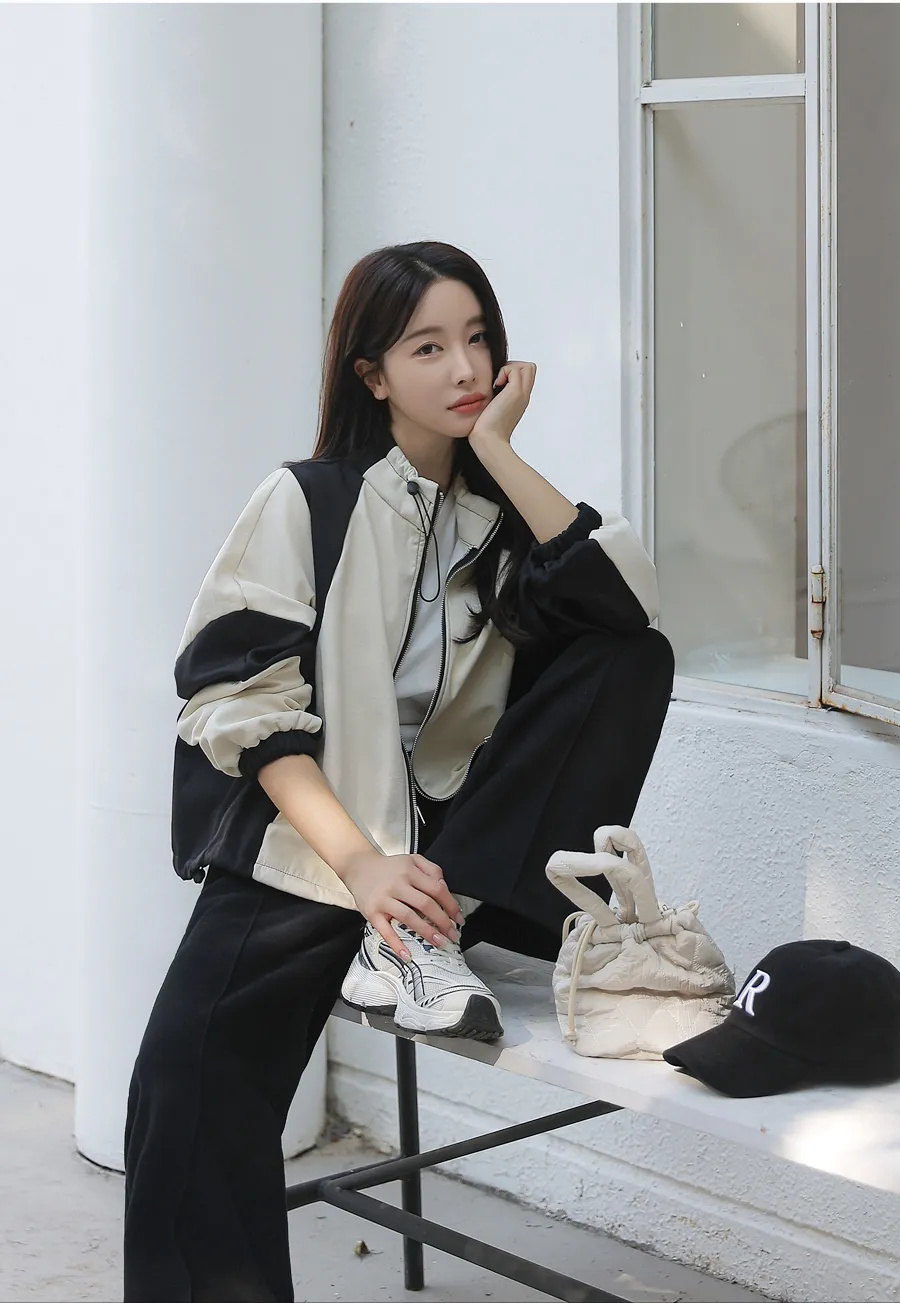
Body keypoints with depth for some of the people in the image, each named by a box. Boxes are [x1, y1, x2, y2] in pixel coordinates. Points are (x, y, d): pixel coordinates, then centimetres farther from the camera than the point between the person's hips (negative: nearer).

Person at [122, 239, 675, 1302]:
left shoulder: (502, 515, 11)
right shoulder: (310, 501, 2)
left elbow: (628, 603, -11)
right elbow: (240, 698, -9)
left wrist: (496, 448, -7)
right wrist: (359, 862, -20)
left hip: (452, 839, 4)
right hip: (308, 844, -3)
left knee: (632, 660, -14)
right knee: (192, 1078, -29)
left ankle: (426, 937, -20)